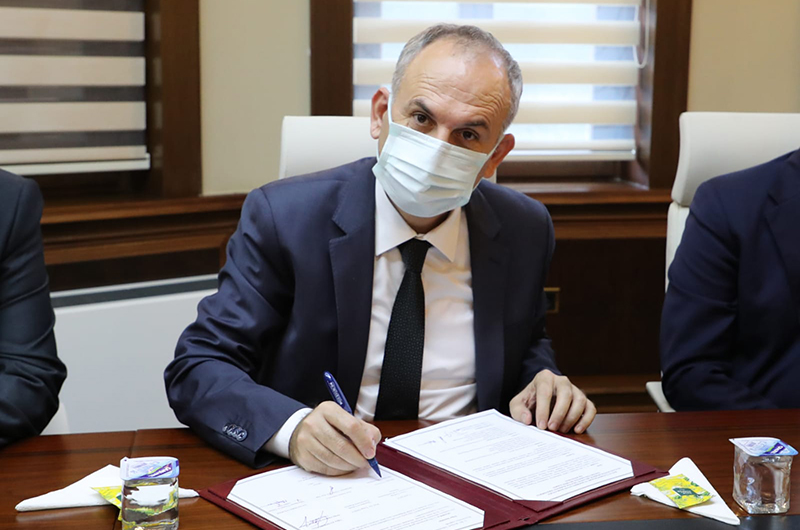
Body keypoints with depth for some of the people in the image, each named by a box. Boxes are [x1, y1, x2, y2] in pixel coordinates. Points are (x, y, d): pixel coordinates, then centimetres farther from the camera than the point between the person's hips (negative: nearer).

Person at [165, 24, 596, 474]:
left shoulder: (525, 231, -1)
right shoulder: (284, 217, -12)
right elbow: (197, 369, -14)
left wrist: (543, 380, -5)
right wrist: (293, 427, -33)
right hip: (317, 486, -4)